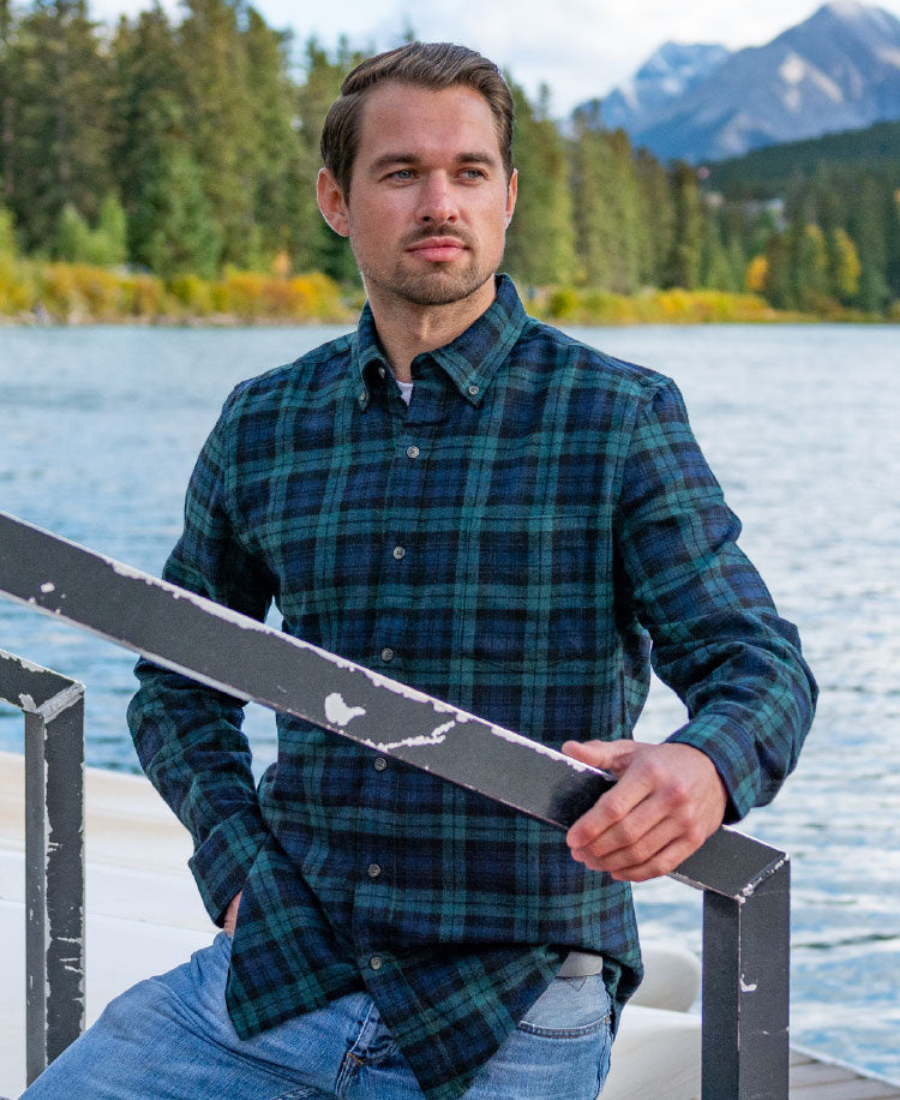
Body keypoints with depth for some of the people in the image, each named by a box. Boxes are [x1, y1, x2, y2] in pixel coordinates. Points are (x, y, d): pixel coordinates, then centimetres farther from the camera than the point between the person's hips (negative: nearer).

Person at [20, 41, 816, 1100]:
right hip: (276, 972, 3)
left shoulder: (621, 418, -2)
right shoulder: (262, 426, 8)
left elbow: (760, 660, -8)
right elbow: (177, 680, 19)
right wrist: (243, 863, 2)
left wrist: (705, 768, -32)